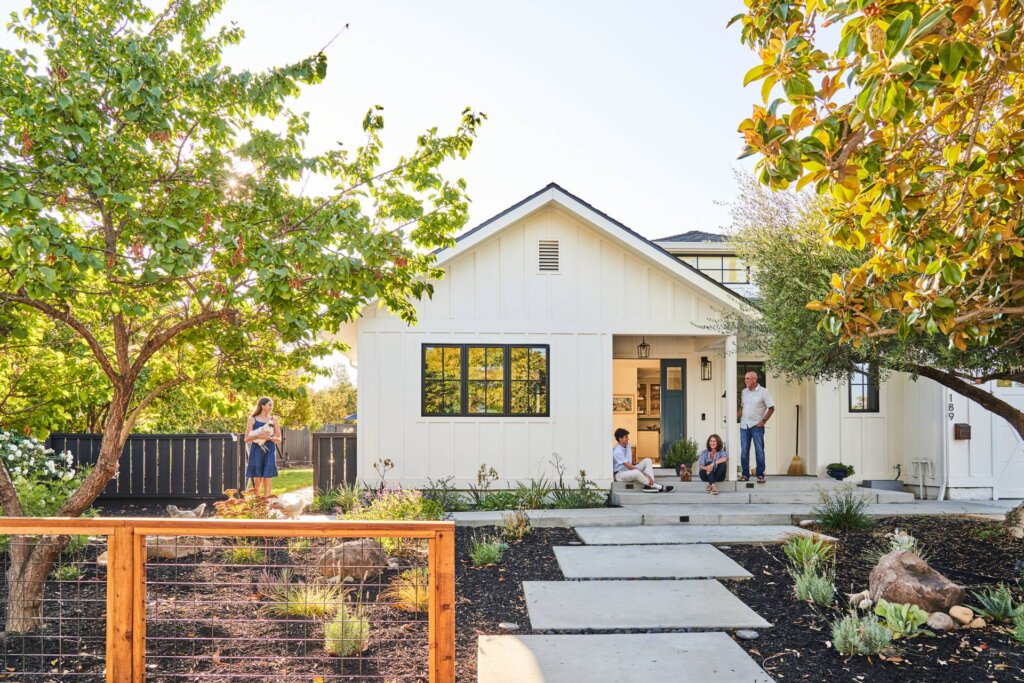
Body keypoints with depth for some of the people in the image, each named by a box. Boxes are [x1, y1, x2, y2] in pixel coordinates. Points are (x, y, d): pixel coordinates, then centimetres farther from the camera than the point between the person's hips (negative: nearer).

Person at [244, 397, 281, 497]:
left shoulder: (274, 419, 9)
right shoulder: (252, 419, 5)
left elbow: (279, 439, 7)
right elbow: (246, 439, 0)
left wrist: (269, 437, -13)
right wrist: (257, 436, -19)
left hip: (269, 451, 1)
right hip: (256, 451, -1)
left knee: (267, 480, -4)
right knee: (258, 480, 0)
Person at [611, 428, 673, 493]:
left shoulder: (627, 445, 2)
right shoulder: (617, 452, -24)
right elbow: (629, 466, -27)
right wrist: (644, 473, -29)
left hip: (629, 470, 10)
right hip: (620, 474, -10)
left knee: (647, 460, -3)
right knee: (636, 472, -40)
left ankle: (649, 485, -22)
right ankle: (653, 485, -20)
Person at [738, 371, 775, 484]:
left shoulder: (763, 392, -5)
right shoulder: (744, 392, 10)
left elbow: (771, 408, -5)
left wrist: (763, 421, -9)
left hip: (756, 426, -5)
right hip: (744, 426, 5)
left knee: (759, 451, 0)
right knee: (744, 452, 5)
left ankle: (760, 475, 7)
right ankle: (745, 474, 12)